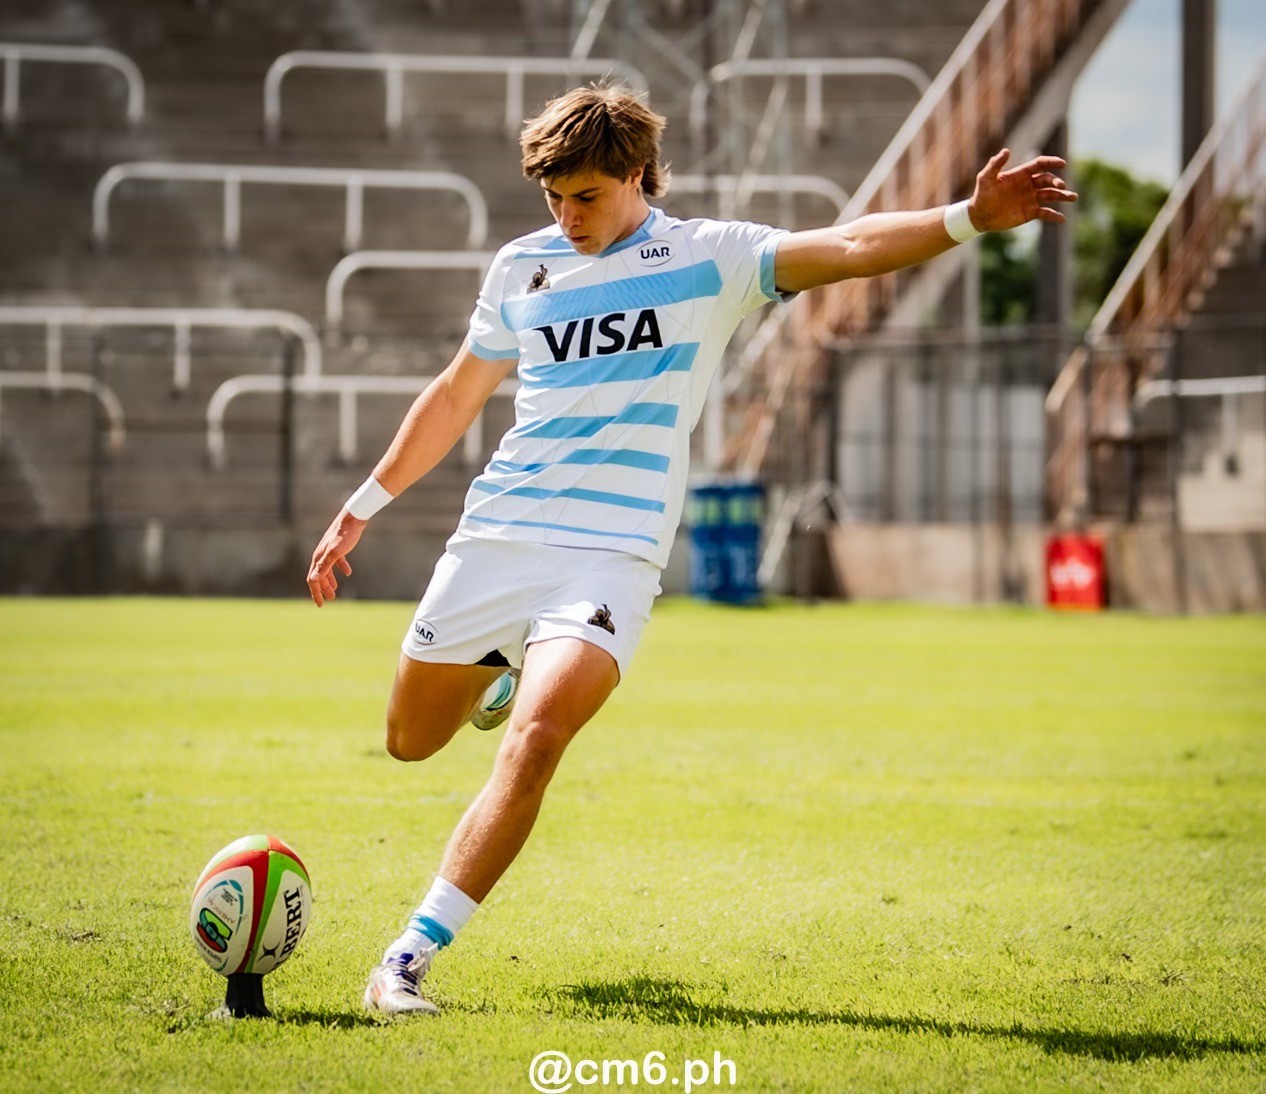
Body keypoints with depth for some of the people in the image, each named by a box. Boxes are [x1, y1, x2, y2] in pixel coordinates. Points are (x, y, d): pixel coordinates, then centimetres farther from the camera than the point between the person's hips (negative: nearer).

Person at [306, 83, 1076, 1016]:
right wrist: (364, 507, 24)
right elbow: (457, 395, 22)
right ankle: (502, 671, 49)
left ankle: (410, 959, -21)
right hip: (495, 536, 4)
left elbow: (847, 248, -14)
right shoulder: (522, 267, 10)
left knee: (537, 736, -25)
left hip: (612, 553, -4)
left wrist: (968, 218, -30)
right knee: (412, 740, 14)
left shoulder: (706, 258, -1)